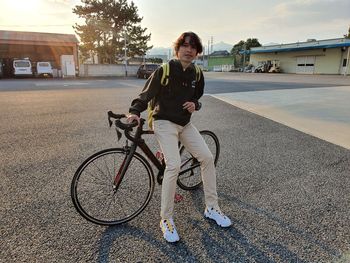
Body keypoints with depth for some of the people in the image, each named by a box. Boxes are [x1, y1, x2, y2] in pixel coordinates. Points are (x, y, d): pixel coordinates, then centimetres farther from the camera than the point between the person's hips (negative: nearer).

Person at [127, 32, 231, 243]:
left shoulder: (196, 74, 4)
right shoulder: (164, 70, -11)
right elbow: (146, 95, -6)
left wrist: (194, 104, -5)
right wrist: (135, 111, -22)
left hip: (185, 124, 6)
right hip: (165, 122, -6)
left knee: (207, 157, -4)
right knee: (174, 165, -22)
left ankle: (212, 208, 14)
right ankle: (166, 219, -3)